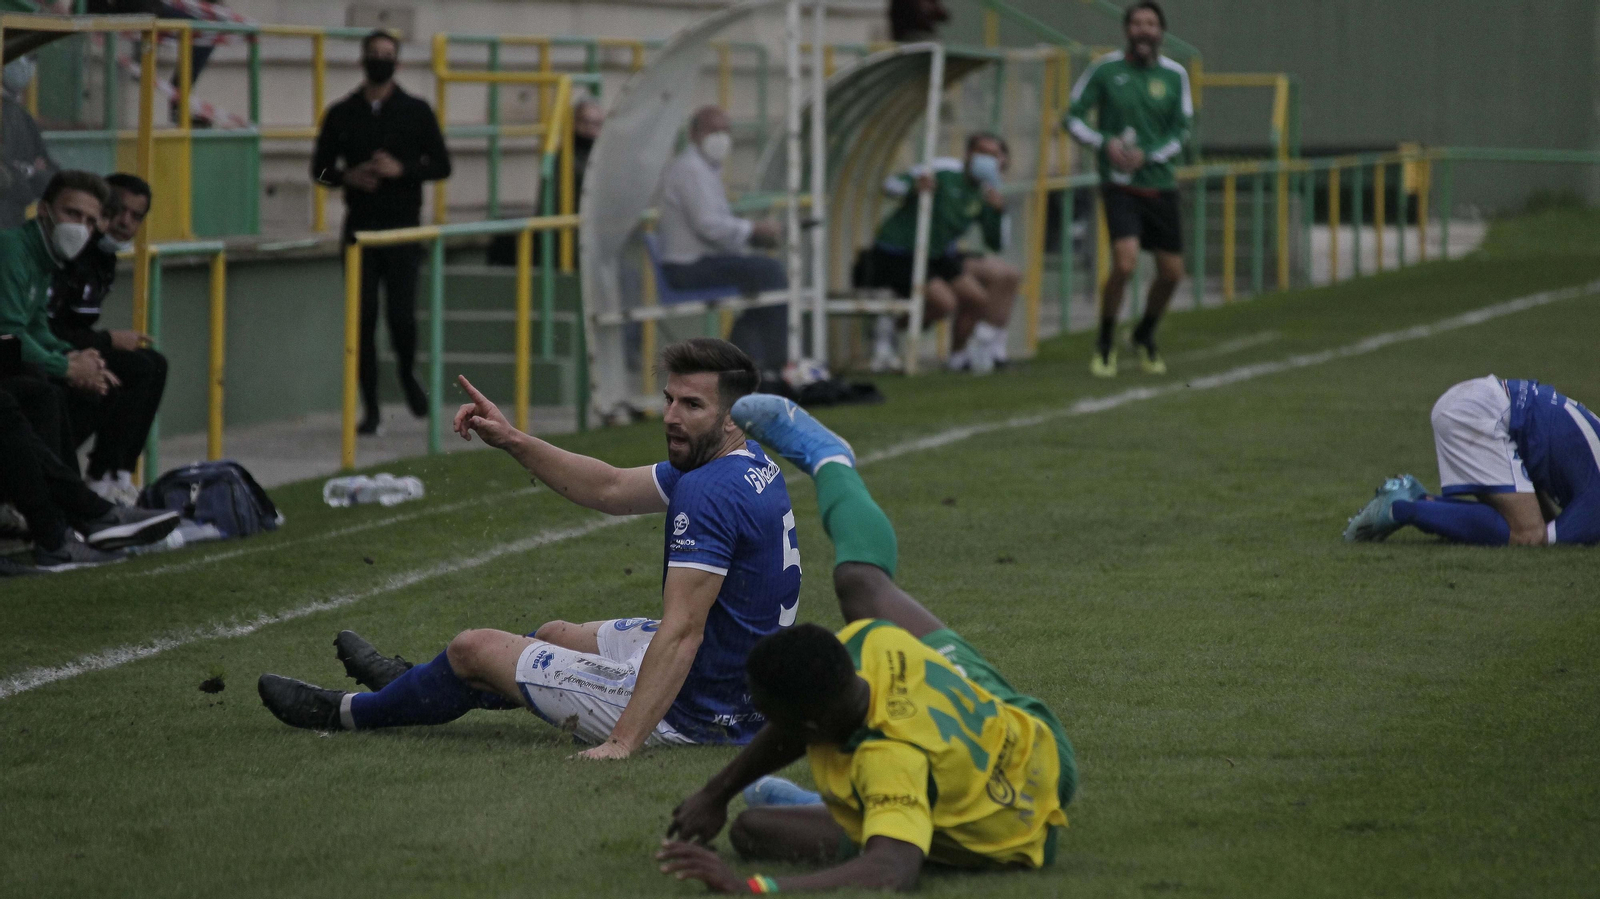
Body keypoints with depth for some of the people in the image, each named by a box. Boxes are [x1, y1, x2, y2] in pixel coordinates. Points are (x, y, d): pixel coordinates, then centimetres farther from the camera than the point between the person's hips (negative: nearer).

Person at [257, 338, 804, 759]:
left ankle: (348, 712, 36)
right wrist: (512, 441, 12)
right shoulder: (749, 463, 4)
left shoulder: (709, 494, -27)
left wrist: (622, 743, -37)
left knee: (474, 650, 9)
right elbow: (611, 490, 17)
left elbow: (681, 632, -33)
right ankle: (409, 684, 59)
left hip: (693, 711, -9)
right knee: (555, 635, 33)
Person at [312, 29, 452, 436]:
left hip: (403, 229, -1)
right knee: (363, 318, -1)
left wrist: (401, 169, -14)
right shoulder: (342, 114, 9)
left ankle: (408, 375, 21)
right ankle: (371, 409, 6)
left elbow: (441, 165, 3)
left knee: (400, 313, -11)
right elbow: (320, 168, 11)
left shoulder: (415, 111, 5)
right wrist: (349, 176, -10)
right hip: (360, 229, 2)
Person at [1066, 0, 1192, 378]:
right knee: (1125, 262, -22)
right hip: (1119, 186, -4)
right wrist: (1105, 143, -16)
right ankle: (1105, 345, -2)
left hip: (1159, 184, 4)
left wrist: (1148, 155, -12)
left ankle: (1145, 337, 34)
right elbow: (1074, 118, 1)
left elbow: (1181, 131, 5)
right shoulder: (1104, 70, -3)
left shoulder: (1174, 75, 3)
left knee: (1171, 272, 7)